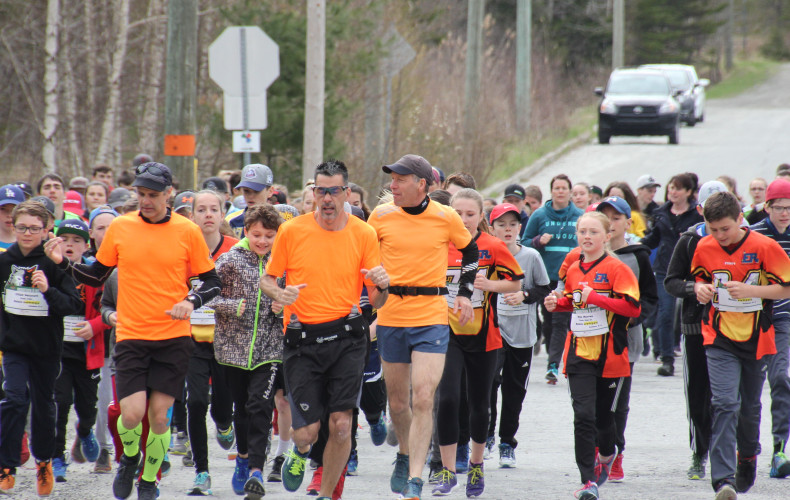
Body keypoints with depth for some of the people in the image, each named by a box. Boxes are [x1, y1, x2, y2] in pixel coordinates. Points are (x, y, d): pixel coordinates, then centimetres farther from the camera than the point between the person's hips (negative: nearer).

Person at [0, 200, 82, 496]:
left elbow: (74, 306, -14)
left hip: (46, 347, -1)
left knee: (43, 403, 13)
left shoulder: (54, 264, -10)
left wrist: (48, 290, -29)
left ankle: (44, 461, 34)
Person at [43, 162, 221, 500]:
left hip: (173, 337, 0)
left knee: (159, 415, 1)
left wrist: (191, 301, -14)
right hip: (131, 336, 0)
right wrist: (64, 263, -4)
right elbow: (96, 276, 12)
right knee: (132, 412, -11)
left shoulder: (187, 231, -2)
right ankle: (129, 459, 21)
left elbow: (212, 281, 5)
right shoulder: (120, 228, 2)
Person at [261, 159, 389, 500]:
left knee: (341, 424, -9)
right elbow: (267, 279, 11)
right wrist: (279, 293, -12)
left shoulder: (364, 234, 3)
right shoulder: (291, 232, 0)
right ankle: (300, 453, 35)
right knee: (306, 431, -4)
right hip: (301, 340, 0)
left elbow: (375, 302, 7)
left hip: (346, 338, 0)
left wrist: (382, 286, -17)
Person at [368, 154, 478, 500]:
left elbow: (470, 250, 16)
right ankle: (405, 454, 39)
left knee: (423, 399, -13)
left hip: (432, 318, -2)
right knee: (398, 401, 11)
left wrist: (465, 294, 11)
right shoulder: (381, 216, 0)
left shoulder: (446, 218, -2)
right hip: (390, 316, 2)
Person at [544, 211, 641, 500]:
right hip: (579, 352, 3)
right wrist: (557, 303, 5)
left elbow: (632, 307, -16)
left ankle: (607, 454, 44)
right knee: (583, 416, -9)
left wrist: (594, 297, -20)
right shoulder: (574, 270, 10)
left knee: (604, 414, 11)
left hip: (610, 354, -3)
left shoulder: (616, 269, -8)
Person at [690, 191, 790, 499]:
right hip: (720, 339, 1)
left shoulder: (764, 247, -10)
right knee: (725, 403, -15)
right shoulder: (704, 248, 0)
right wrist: (701, 288, -6)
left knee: (750, 407, 13)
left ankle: (748, 455, 44)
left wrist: (750, 290, -20)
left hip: (756, 338, 0)